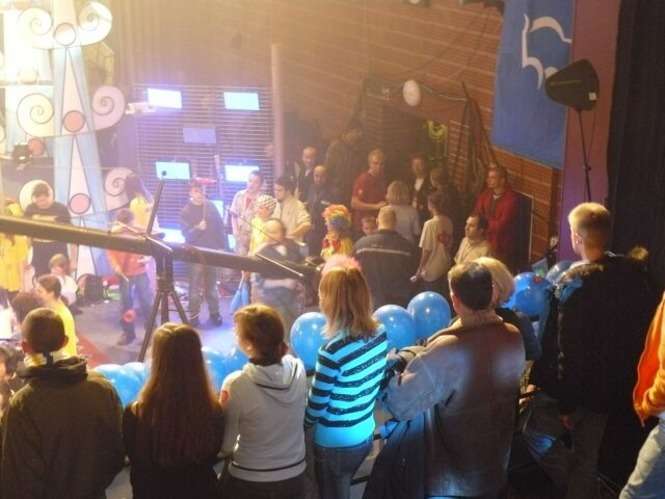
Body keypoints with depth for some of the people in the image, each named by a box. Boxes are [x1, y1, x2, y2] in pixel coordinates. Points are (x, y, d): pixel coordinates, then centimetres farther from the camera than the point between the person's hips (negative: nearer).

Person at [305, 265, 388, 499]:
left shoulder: (334, 351, -30)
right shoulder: (379, 334, -10)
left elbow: (316, 407, -18)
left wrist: (301, 428, 1)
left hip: (335, 444, -6)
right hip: (365, 434, 6)